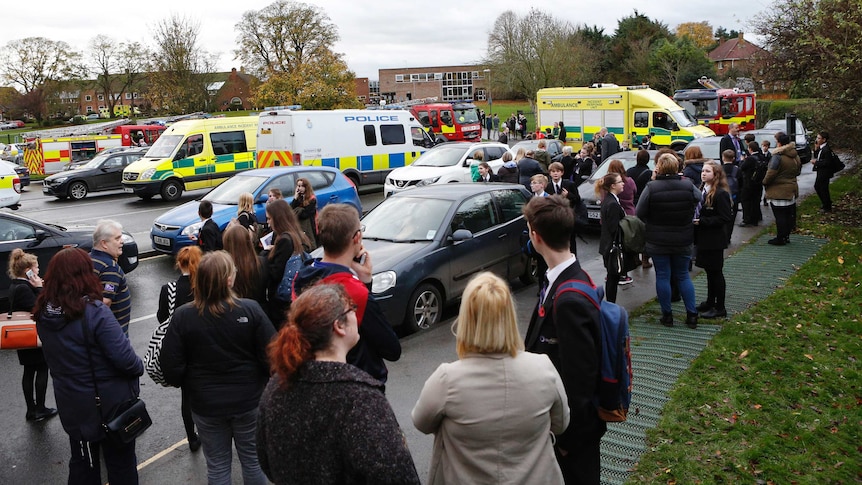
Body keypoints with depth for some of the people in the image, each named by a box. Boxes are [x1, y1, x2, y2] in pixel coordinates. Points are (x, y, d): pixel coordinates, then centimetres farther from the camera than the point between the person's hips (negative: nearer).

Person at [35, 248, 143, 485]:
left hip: (71, 405, 6)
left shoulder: (44, 314, -6)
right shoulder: (95, 312, -27)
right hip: (110, 403, -5)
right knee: (121, 464, 14)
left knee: (81, 464, 23)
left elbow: (53, 354, 7)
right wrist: (139, 367, -7)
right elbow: (124, 358, -26)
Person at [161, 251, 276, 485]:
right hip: (249, 400, 0)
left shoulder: (182, 316, -16)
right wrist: (265, 386, 5)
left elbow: (172, 369, -12)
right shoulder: (250, 309, -18)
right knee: (253, 458, 19)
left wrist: (185, 384, 10)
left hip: (206, 404, 1)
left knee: (217, 464, 18)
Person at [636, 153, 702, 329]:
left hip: (658, 241, -2)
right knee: (683, 276, 15)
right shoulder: (688, 186, -7)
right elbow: (700, 198, 13)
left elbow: (639, 213, -12)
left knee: (662, 276, 8)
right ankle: (692, 315, 15)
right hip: (683, 241, 3)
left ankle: (667, 315, 13)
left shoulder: (651, 188, -16)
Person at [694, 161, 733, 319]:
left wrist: (702, 222, -21)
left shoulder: (721, 193, -17)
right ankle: (710, 302, 29)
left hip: (714, 240, -8)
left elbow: (726, 218, -19)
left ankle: (720, 308, 10)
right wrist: (695, 220, -1)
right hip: (703, 238, 8)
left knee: (715, 272, 0)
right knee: (709, 271, 17)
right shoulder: (702, 190, 9)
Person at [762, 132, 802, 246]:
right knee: (789, 214, 14)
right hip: (792, 189, 8)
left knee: (780, 216, -2)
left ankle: (780, 239, 3)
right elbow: (798, 171, 19)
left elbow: (771, 173, -19)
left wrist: (765, 182, -3)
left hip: (779, 191, -8)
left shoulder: (778, 156, -19)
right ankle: (786, 236, 23)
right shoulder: (795, 155, 8)